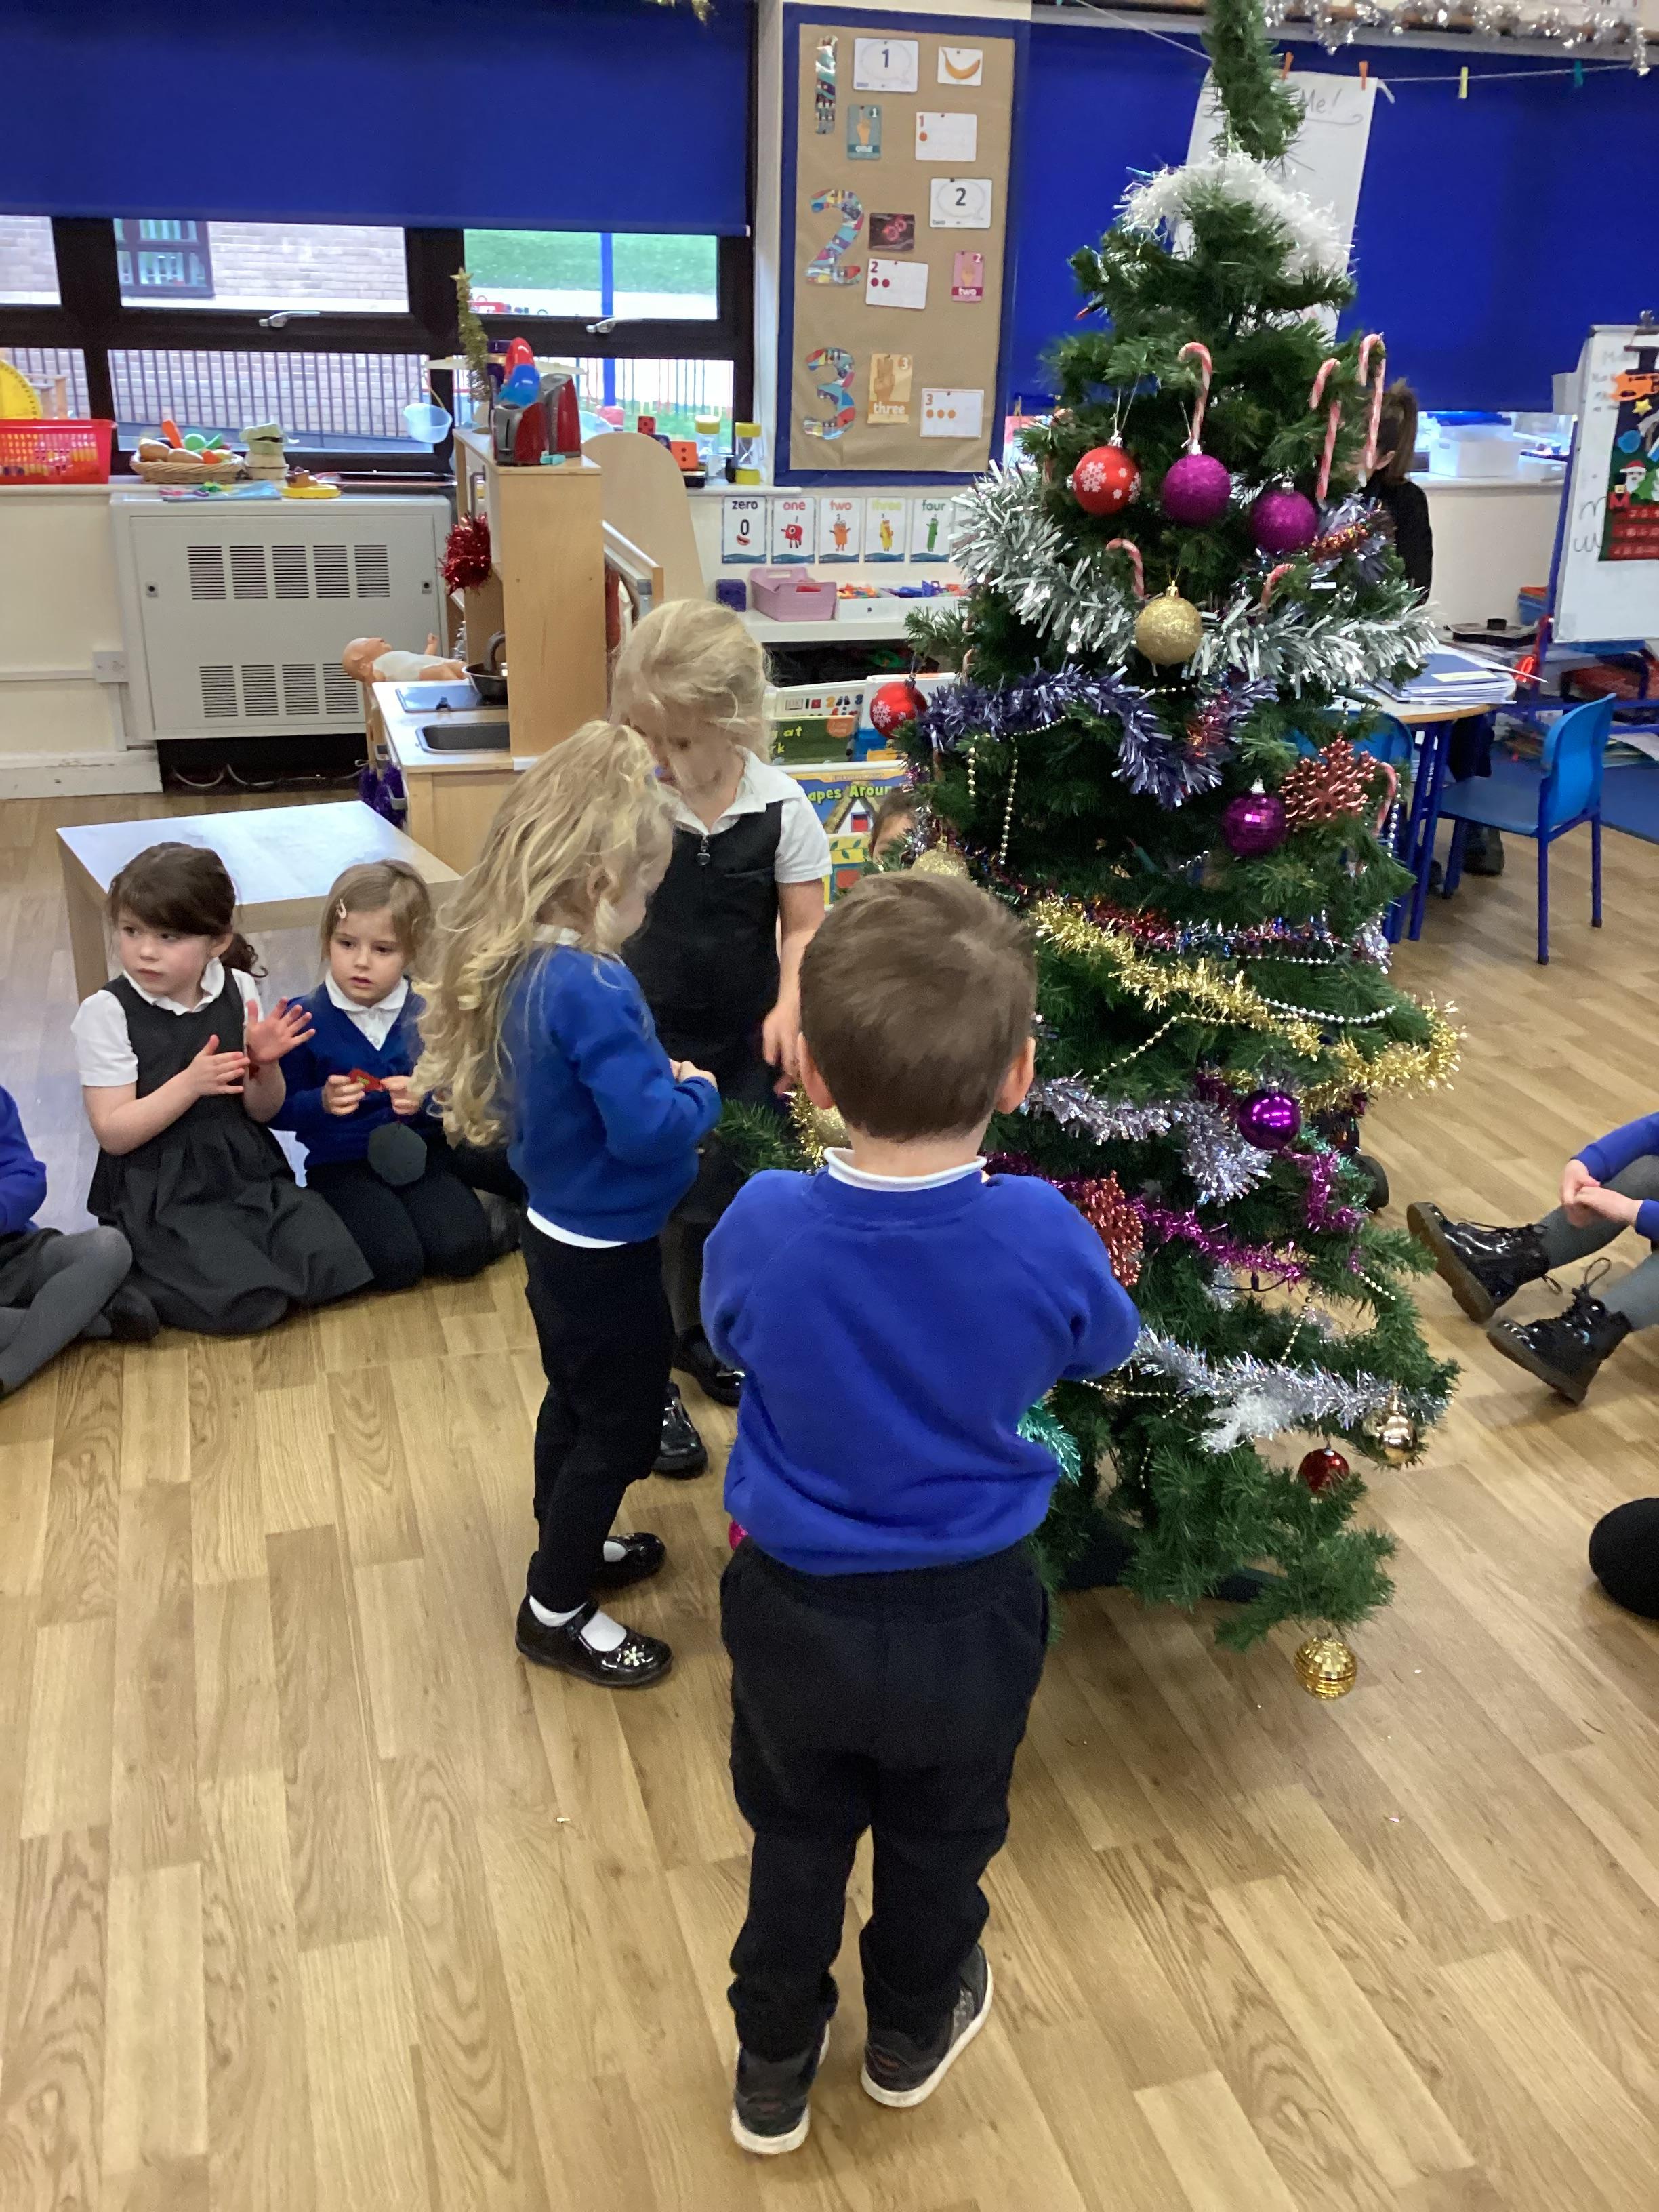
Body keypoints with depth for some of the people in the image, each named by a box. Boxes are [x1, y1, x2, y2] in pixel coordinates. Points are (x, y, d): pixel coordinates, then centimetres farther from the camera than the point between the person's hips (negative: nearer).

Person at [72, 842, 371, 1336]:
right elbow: (113, 1134, -13)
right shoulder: (107, 1012, -13)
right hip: (160, 1193, -4)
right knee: (249, 1304, -22)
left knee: (330, 1267, -15)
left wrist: (265, 1065, -16)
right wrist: (190, 1083, -25)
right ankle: (130, 1281, 5)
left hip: (247, 1172, 4)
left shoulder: (238, 991, -1)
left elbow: (262, 1112, 6)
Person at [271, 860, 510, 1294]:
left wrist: (425, 1099, -19)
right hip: (343, 1164, 0)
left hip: (421, 1156, 1)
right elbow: (278, 1112, -4)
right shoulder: (306, 1020, -5)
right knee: (396, 1265, -22)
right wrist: (322, 1103, -23)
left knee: (461, 1251, -24)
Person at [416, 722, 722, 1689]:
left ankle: (570, 1548, 47)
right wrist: (700, 1094, -12)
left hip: (561, 1236, 9)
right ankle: (556, 1610, 24)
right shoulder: (591, 989, -30)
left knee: (576, 1404, 27)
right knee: (622, 1430, 9)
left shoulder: (519, 965, -2)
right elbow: (649, 1129, -31)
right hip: (609, 1255, -9)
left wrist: (657, 1077, 2)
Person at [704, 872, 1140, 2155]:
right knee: (939, 1842, 27)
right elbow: (1105, 1347, -3)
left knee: (797, 1842, 25)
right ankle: (914, 2034, 53)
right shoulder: (1043, 1236, -26)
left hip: (795, 1614, 0)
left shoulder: (761, 1229, -26)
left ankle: (774, 2072, 46)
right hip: (969, 1619, 0)